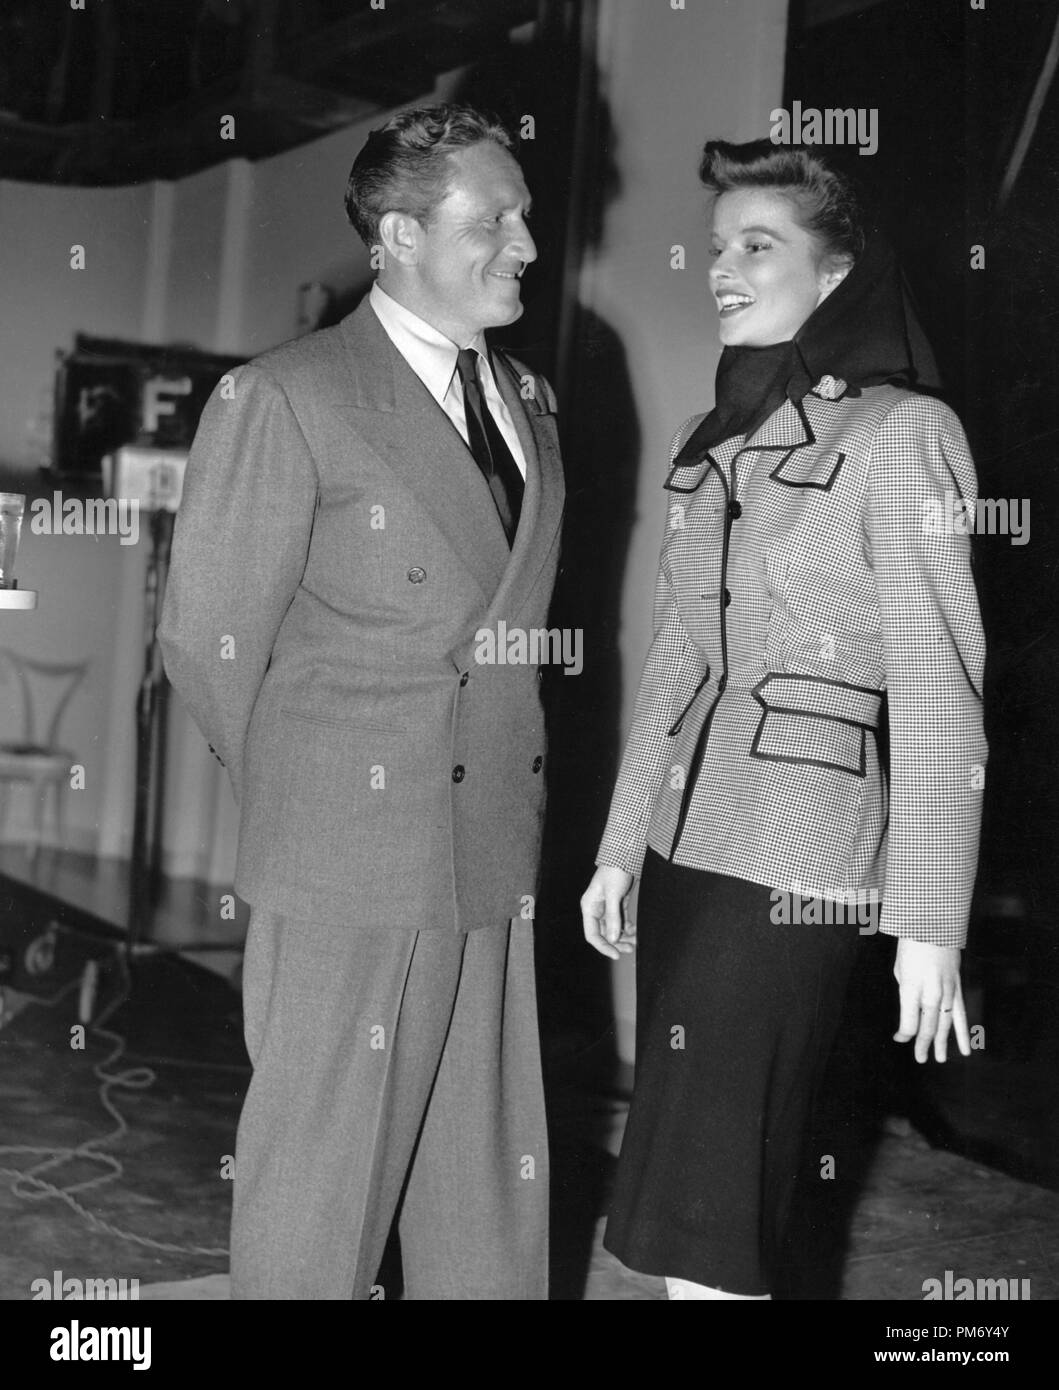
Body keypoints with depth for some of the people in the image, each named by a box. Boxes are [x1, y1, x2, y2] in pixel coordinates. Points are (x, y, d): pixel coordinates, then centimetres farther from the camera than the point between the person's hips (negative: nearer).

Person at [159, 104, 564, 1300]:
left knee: (490, 1189, 15)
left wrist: (508, 800, 9)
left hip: (493, 859, 6)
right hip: (350, 868, -6)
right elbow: (208, 640, -5)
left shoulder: (529, 401, 13)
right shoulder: (284, 400, -9)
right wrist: (299, 808, 4)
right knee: (322, 1192, 7)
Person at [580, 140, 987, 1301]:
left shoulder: (900, 433, -7)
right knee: (695, 1183, 10)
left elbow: (937, 692, -9)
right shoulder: (709, 445, 12)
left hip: (794, 857, -6)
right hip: (683, 844, 6)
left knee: (698, 1219, -6)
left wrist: (928, 921, -11)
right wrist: (621, 845, 17)